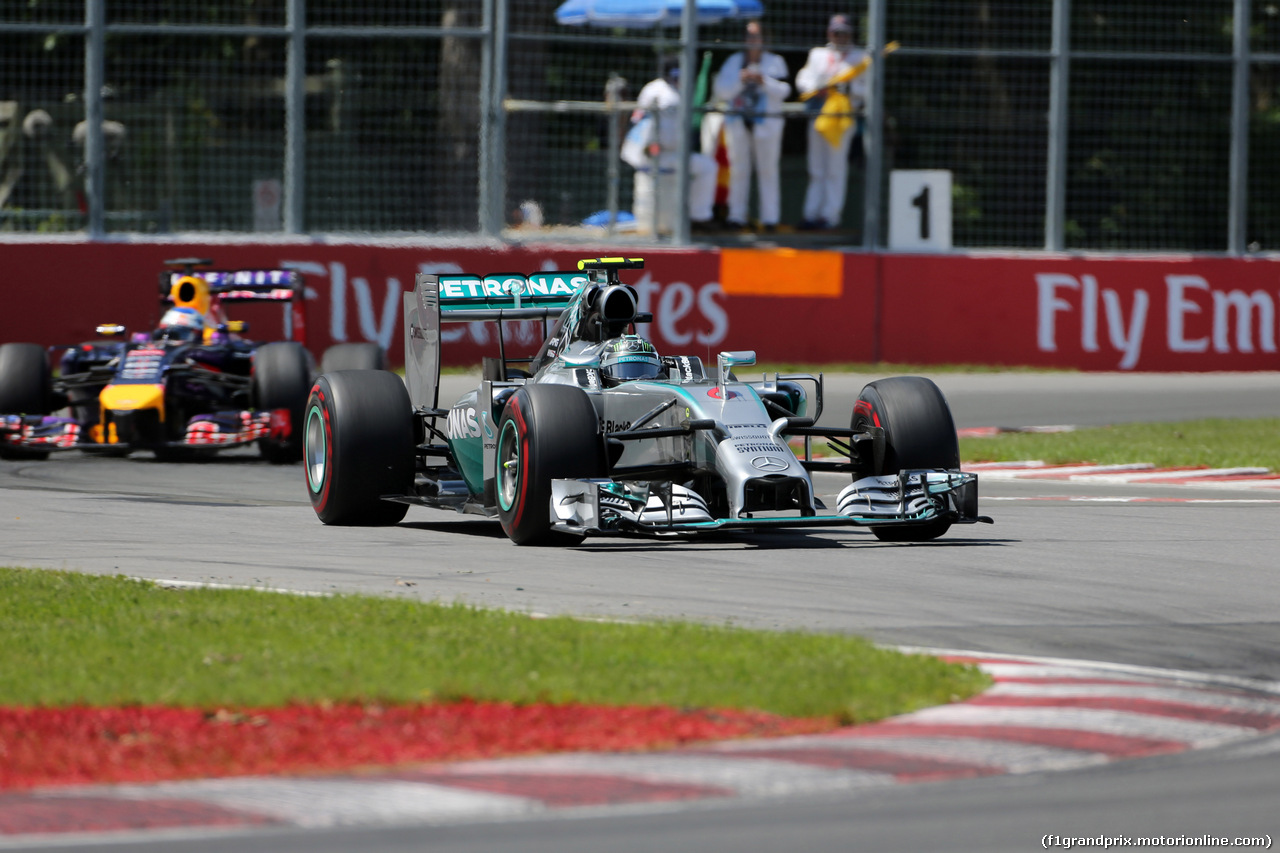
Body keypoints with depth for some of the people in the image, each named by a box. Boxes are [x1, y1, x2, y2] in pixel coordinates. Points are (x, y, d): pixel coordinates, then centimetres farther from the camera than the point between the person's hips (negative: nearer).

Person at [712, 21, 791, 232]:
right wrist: (740, 80, -15)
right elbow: (722, 92, 1)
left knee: (768, 169, -4)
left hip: (766, 122, -2)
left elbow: (783, 91, -4)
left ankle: (770, 217, -3)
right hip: (737, 121, 2)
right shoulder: (733, 62, 10)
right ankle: (736, 216, 3)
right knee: (738, 169, 0)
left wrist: (764, 81, -20)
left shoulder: (775, 62, 6)